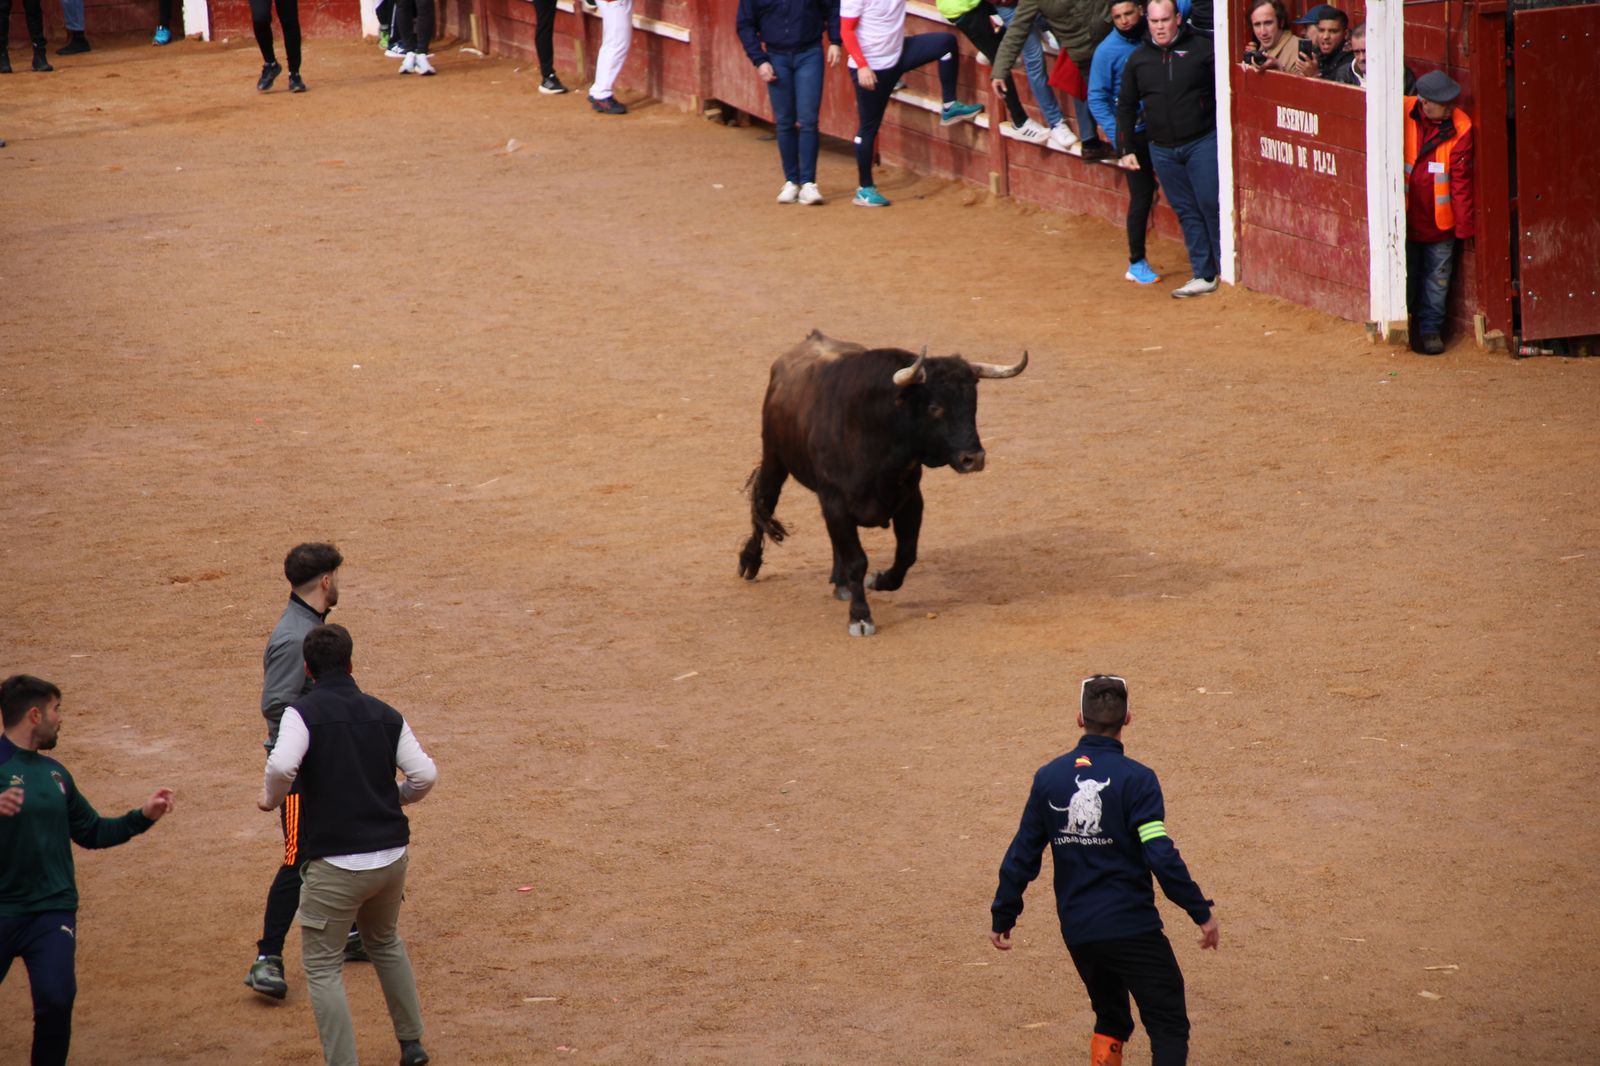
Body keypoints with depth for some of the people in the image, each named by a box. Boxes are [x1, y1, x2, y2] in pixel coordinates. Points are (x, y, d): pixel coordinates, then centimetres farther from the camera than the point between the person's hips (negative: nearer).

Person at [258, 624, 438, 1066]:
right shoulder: (386, 715, 7)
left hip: (336, 863, -6)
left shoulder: (303, 713, -7)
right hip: (392, 857, 6)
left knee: (322, 966, 5)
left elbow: (281, 766, -25)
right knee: (385, 942, 30)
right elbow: (425, 774, 1)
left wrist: (271, 798, -4)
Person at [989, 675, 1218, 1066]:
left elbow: (1022, 854, 6)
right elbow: (1161, 856, -17)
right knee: (1169, 1027, -2)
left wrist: (1002, 917, 16)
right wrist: (1201, 912, -10)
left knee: (1110, 1022, 23)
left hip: (1076, 931, 5)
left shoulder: (1048, 778, 3)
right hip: (1131, 927, -5)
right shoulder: (1135, 778, -11)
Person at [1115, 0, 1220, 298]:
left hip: (1203, 142, -4)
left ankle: (1227, 270, 0)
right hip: (1163, 149, 4)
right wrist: (1125, 150, 12)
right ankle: (1204, 276, 9)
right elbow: (1125, 106, 15)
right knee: (1187, 212, 5)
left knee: (1211, 204, -8)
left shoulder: (1202, 50, -2)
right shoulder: (1138, 59, 9)